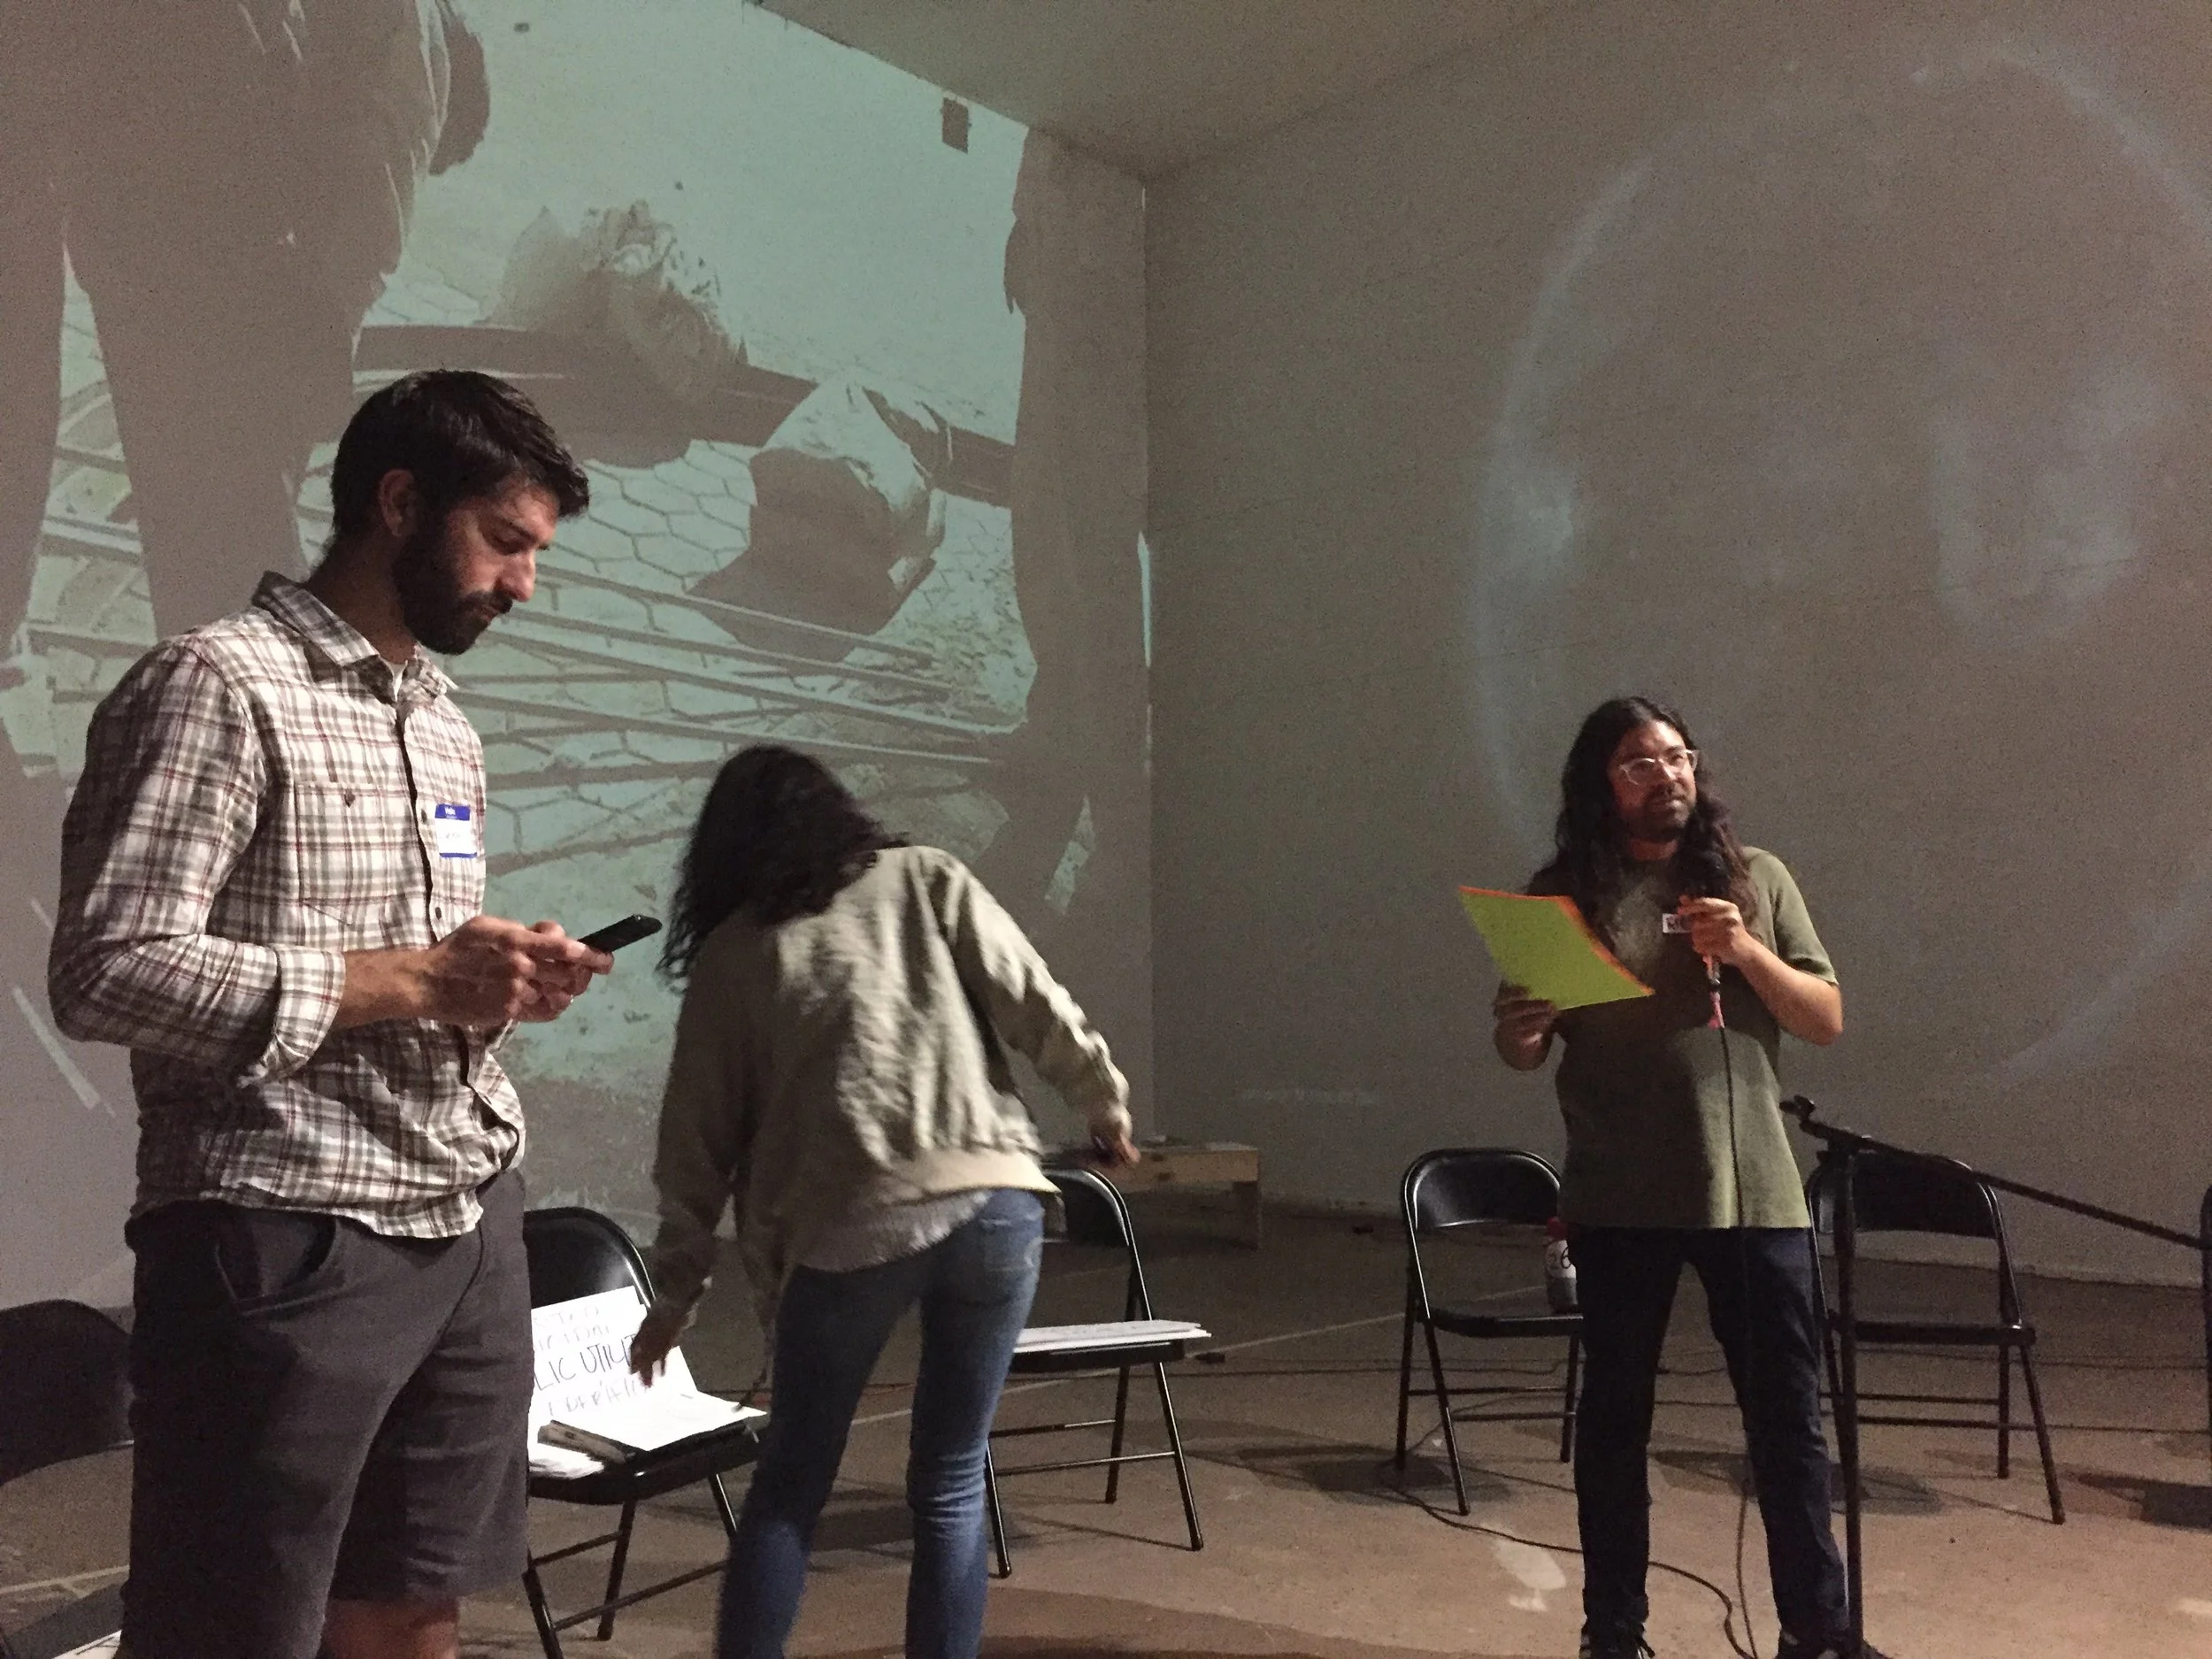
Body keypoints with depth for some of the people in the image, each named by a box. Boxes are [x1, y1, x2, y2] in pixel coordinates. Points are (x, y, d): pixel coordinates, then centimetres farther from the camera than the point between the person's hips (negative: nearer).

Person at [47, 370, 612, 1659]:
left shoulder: (447, 724, 16)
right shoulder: (218, 685, -9)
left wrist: (499, 987, 1)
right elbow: (109, 973, -18)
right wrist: (410, 981, -19)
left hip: (472, 1223, 8)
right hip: (289, 1243, -7)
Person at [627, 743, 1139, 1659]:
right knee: (950, 1485, 14)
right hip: (992, 1198, 1)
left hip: (845, 1226, -1)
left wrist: (676, 1288, 24)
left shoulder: (730, 952, 13)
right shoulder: (928, 879, 13)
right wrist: (1103, 1099, 22)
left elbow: (698, 1137, 14)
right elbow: (1034, 1005, 6)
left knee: (789, 1487, 17)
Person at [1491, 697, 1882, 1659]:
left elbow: (1827, 1022, 4)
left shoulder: (1755, 878, 5)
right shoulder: (1564, 893, 2)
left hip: (1755, 1192, 1)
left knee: (1790, 1416, 8)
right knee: (1614, 1416, 9)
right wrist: (1520, 1031, -20)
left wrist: (1747, 953, -13)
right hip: (1620, 1202, -1)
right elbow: (1520, 1052, 4)